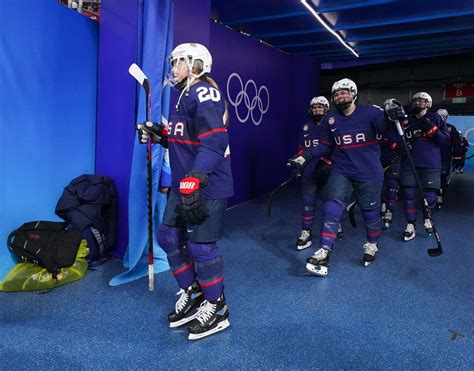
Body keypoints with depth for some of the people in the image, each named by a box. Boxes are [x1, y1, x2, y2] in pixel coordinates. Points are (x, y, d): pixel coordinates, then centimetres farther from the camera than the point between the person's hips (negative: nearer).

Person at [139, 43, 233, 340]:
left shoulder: (204, 93, -14)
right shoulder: (186, 96, 19)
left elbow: (213, 141, -26)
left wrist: (195, 181, -32)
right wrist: (160, 135, 11)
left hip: (207, 187, -10)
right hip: (184, 185, 11)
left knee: (201, 246, -3)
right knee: (169, 237, 14)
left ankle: (216, 309, 17)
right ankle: (192, 293, 31)